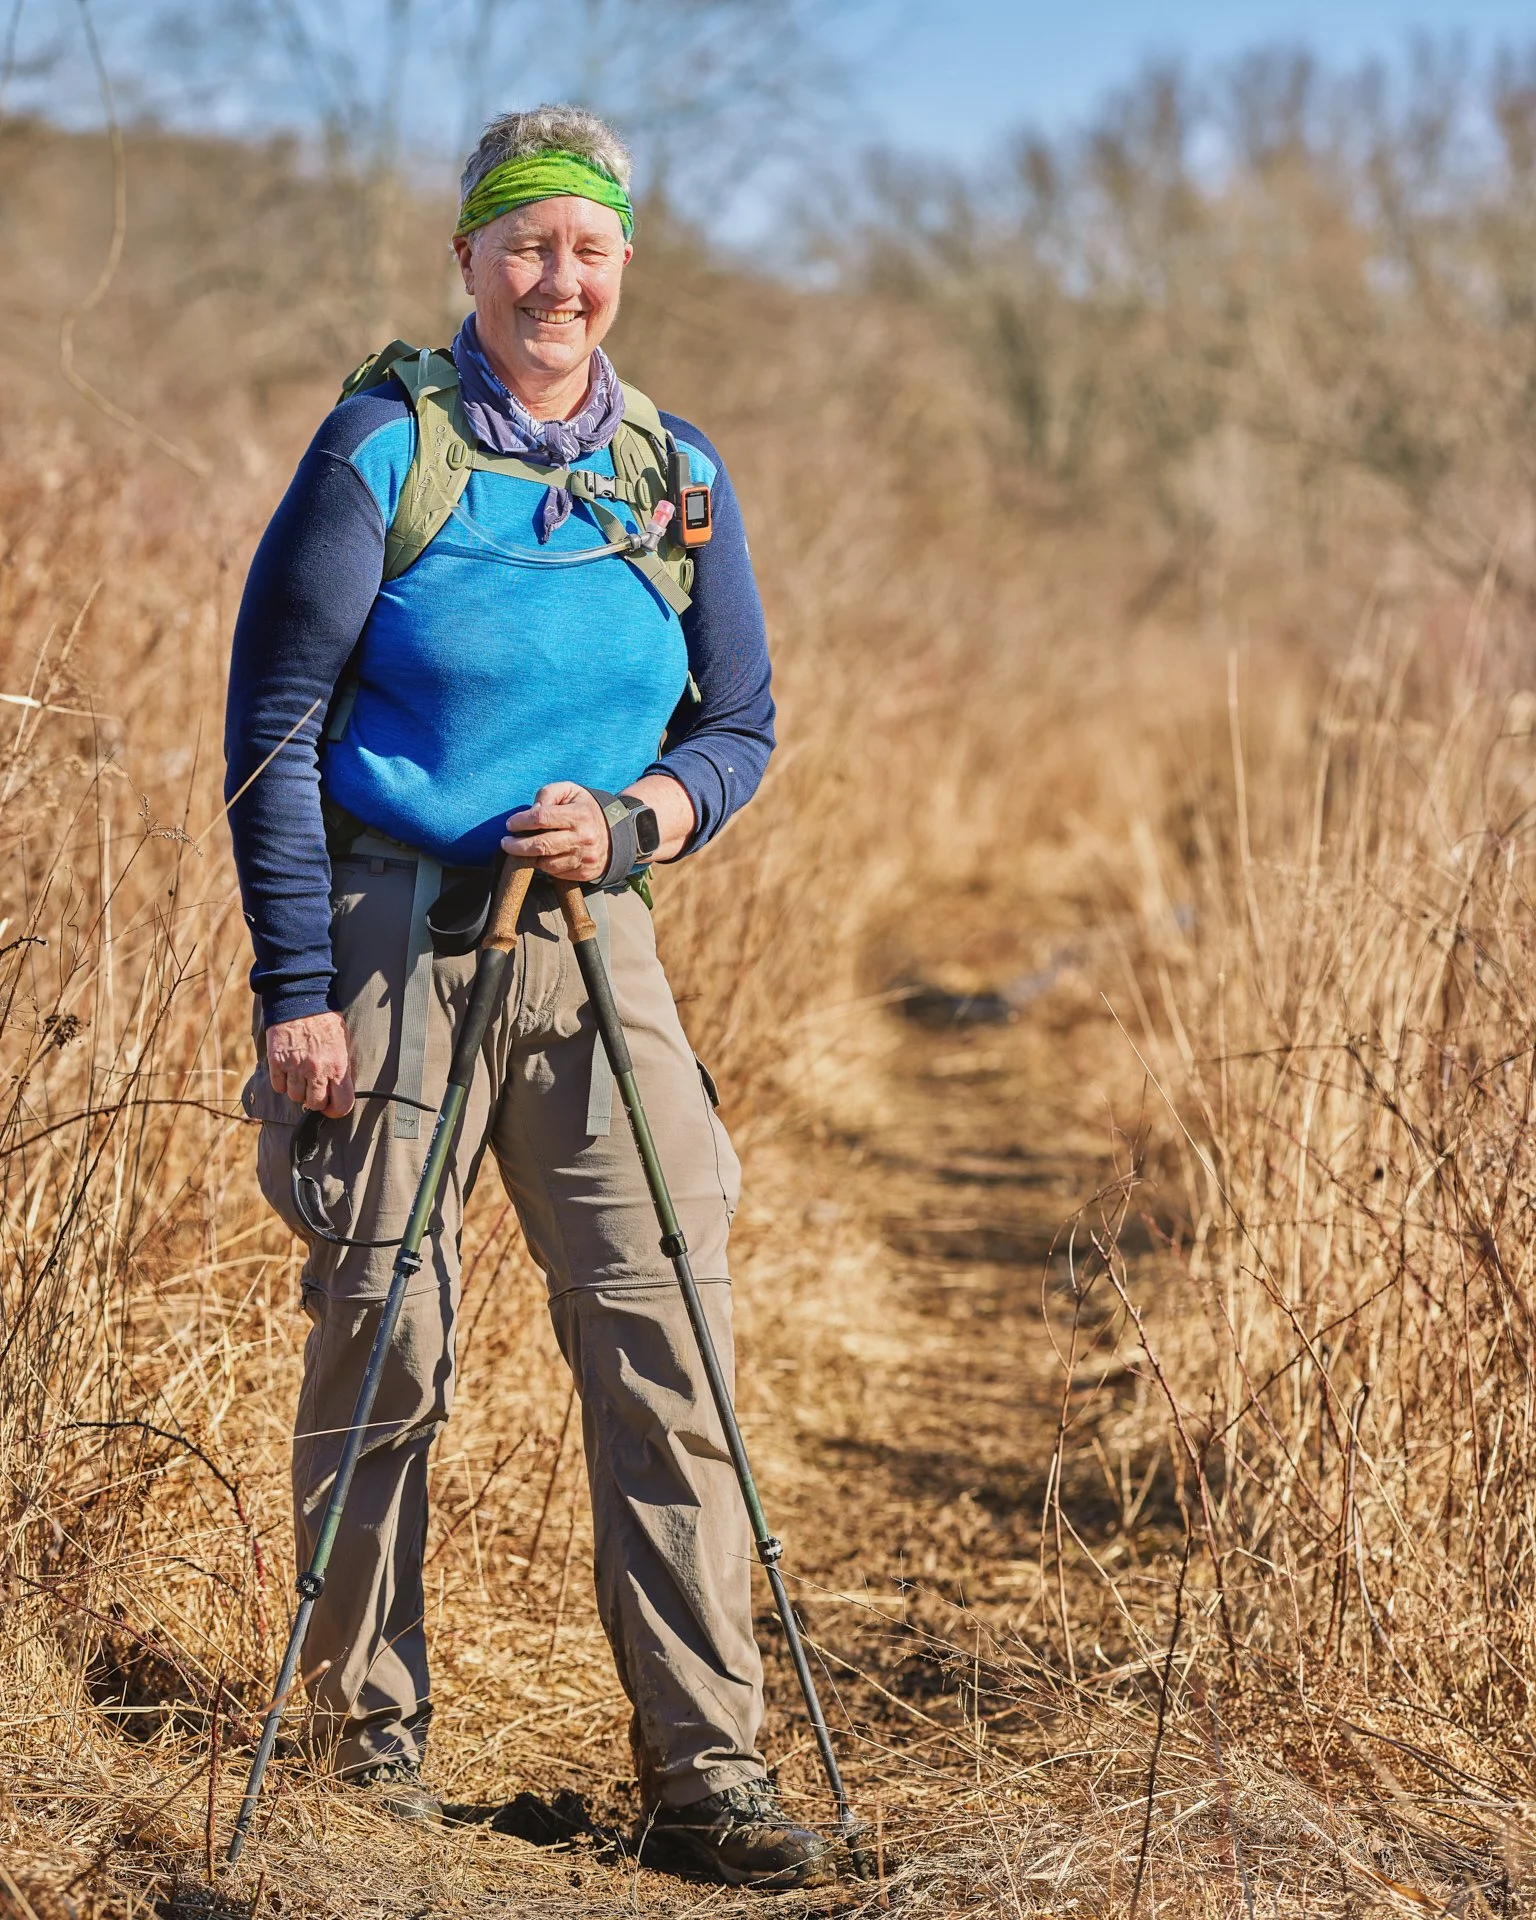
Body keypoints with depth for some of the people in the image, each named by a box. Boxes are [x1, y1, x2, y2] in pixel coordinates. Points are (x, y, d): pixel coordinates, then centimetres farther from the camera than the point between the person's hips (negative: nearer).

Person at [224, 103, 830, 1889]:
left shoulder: (677, 479, 8)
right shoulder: (382, 447, -4)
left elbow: (740, 726, 14)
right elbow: (272, 730, -4)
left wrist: (632, 820, -8)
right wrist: (295, 988, -10)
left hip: (590, 940, 3)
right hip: (388, 934, -3)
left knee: (666, 1339, -4)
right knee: (382, 1345, 1)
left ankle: (704, 1768, 0)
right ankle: (370, 1728, 18)